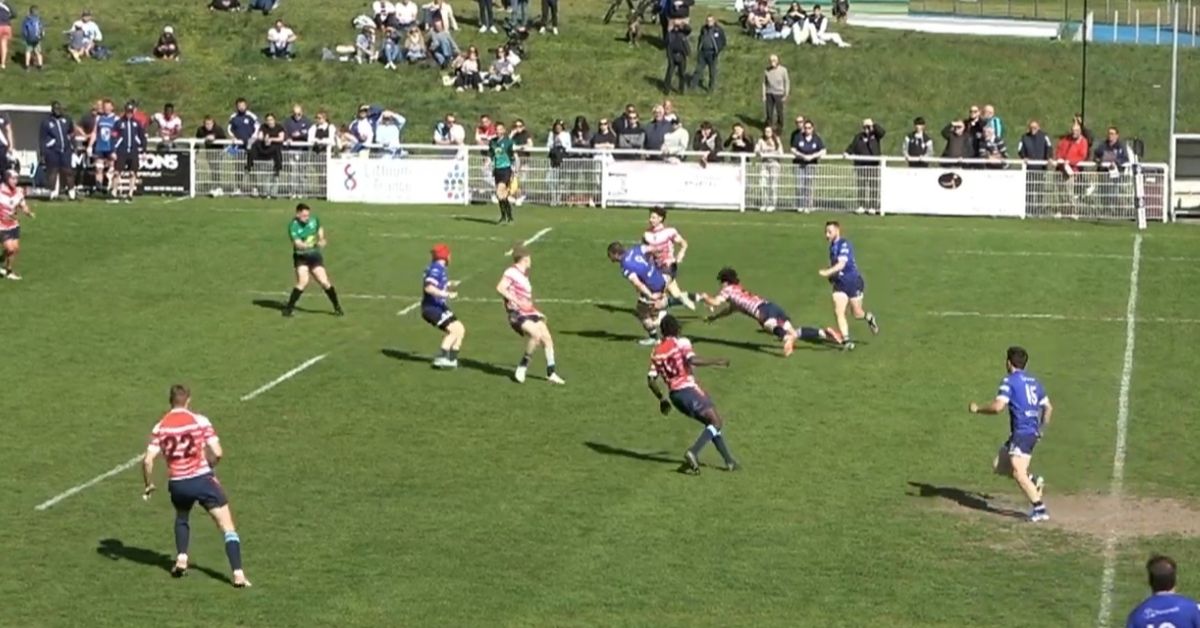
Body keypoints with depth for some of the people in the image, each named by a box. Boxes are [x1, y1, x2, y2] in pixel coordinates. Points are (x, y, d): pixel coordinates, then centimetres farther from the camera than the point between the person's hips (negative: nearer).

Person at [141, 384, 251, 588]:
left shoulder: (160, 427, 2)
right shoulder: (199, 421, -5)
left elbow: (148, 460, -4)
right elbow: (217, 453, -10)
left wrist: (149, 485, 11)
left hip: (177, 484, 3)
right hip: (202, 479, -3)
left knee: (181, 519, 35)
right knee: (228, 527, 2)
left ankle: (181, 559, 20)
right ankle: (238, 574, -9)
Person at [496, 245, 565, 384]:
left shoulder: (524, 275, 21)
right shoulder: (511, 272, -7)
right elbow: (500, 288, -21)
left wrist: (537, 313, 22)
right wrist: (516, 301, -25)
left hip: (529, 312, 9)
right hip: (517, 314, -9)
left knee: (547, 337, -2)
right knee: (536, 334, -29)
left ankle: (551, 373, 8)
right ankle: (522, 366, -13)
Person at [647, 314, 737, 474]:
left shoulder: (656, 352, 14)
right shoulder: (681, 343, -3)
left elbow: (651, 380, 9)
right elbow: (692, 360, -22)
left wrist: (662, 399, 20)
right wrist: (715, 361, -13)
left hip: (673, 394, 7)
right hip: (688, 388, -7)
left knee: (712, 423, 19)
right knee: (717, 422, -4)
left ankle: (729, 460, 14)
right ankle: (693, 452, -25)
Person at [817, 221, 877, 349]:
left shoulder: (844, 245, -19)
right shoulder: (832, 246, 7)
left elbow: (841, 264, -32)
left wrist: (827, 272, -46)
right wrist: (831, 276, 9)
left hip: (854, 282, -6)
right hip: (840, 284, 6)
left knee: (857, 313, 7)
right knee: (838, 312, -11)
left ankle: (870, 318, 41)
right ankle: (846, 340, -10)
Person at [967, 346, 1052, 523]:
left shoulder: (1009, 381, -7)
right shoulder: (1034, 382, 17)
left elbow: (998, 406, -18)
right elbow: (1048, 407, 21)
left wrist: (977, 409, -3)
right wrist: (1040, 428, 34)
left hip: (1022, 432, -9)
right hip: (1033, 432, 9)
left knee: (1018, 472, -16)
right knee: (998, 465, 15)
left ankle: (1040, 509, -22)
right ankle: (1033, 480, 7)